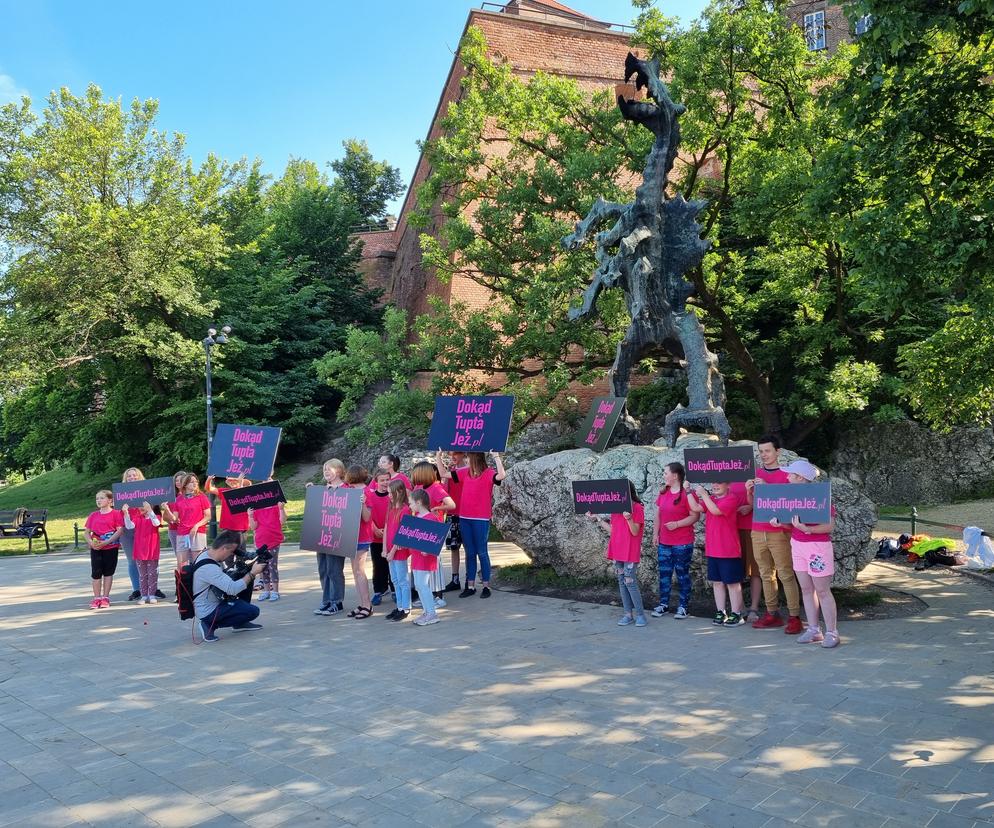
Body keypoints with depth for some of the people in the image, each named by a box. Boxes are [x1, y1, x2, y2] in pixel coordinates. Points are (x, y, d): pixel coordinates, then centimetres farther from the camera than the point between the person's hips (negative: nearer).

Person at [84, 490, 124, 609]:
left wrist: (105, 542, -19)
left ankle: (105, 597, 13)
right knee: (96, 573, 2)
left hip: (111, 547, -3)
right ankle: (97, 598, 10)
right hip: (95, 548, 4)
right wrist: (90, 542, -10)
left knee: (108, 572, 5)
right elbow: (87, 532, 11)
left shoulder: (116, 514, -5)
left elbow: (120, 530, -12)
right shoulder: (93, 515, 10)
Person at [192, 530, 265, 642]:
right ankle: (211, 625, -4)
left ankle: (240, 622, 18)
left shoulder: (207, 553, -2)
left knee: (247, 581, 10)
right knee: (253, 611, -13)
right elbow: (233, 589, -34)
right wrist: (252, 573, -24)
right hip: (208, 613, -10)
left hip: (213, 602, 10)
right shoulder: (208, 568, -31)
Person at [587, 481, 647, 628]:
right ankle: (628, 614, 14)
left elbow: (635, 532, -13)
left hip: (630, 552, -7)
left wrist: (628, 518, -29)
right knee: (622, 582, 8)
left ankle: (640, 614, 2)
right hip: (617, 551, 7)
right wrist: (598, 519, 14)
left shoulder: (637, 507, -8)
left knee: (630, 582, -8)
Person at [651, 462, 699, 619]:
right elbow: (658, 515, 14)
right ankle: (663, 604, 19)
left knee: (682, 574, 5)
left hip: (683, 544, -6)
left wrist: (677, 524, -20)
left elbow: (695, 516, -15)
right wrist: (655, 534, 8)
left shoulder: (687, 494, -13)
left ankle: (683, 606, 15)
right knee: (664, 573, 10)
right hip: (664, 543, 6)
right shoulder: (663, 493, 9)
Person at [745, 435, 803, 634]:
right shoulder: (757, 473, 12)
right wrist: (749, 491, -6)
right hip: (758, 532, 5)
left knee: (786, 575, -4)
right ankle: (772, 614, 15)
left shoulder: (786, 474, -4)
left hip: (779, 532, -5)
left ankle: (794, 617, -1)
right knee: (766, 574, 9)